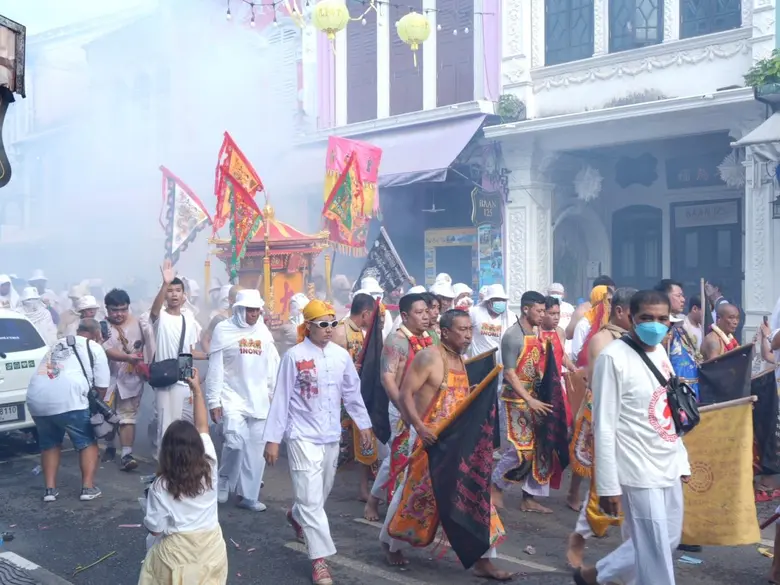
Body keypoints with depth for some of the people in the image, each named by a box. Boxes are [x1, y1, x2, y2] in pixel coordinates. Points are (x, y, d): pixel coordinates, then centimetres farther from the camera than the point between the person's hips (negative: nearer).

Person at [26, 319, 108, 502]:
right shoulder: (94, 348, 14)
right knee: (87, 442, 13)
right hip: (66, 399, -5)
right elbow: (101, 387, 11)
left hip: (36, 398, 5)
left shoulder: (59, 343, 31)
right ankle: (88, 487, 8)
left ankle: (50, 489, 20)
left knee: (49, 443, 25)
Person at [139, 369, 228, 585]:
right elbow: (202, 427, 4)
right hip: (212, 549, 3)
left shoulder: (160, 486, -14)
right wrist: (197, 389, 9)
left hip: (177, 552, -3)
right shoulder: (209, 467, -6)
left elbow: (155, 528, -8)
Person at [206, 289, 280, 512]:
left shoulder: (264, 331, 6)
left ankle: (248, 496, 18)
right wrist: (213, 400, -8)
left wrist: (274, 392, 7)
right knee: (236, 441, -17)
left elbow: (272, 364, 10)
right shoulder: (223, 330, -5)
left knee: (256, 448, 5)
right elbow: (215, 367, -6)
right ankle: (224, 482, 11)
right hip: (232, 398, -4)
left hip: (259, 400, 4)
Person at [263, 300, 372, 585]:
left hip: (331, 436, 5)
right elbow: (281, 399, -9)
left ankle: (296, 517, 51)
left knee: (321, 493, 20)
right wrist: (272, 439, -9)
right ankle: (320, 559, 4)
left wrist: (364, 425, 11)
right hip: (303, 437, -5)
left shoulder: (342, 355, 0)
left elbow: (352, 393, 9)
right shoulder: (294, 356, -12)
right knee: (311, 498, -6)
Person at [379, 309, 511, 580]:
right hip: (429, 439, -7)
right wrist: (419, 427, -29)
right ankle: (390, 542, 32)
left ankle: (483, 560, 10)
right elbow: (405, 394, -19)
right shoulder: (428, 357, -15)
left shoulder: (461, 360, 10)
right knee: (415, 495, 8)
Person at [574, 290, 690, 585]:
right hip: (639, 471, -8)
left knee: (669, 541, 19)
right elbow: (604, 426, -16)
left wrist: (681, 461, 15)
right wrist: (608, 485, -17)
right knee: (656, 551, -1)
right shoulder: (614, 357, -16)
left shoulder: (660, 351, 9)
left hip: (669, 468, 8)